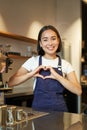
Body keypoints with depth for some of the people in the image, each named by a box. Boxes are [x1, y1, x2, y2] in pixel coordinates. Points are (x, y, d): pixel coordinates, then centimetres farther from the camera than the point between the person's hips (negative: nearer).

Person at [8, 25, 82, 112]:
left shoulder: (65, 64, 2)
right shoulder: (33, 61, 0)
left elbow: (78, 91, -8)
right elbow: (11, 83, -2)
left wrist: (57, 76, -17)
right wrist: (31, 74, -15)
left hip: (59, 109, 1)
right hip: (38, 108, 0)